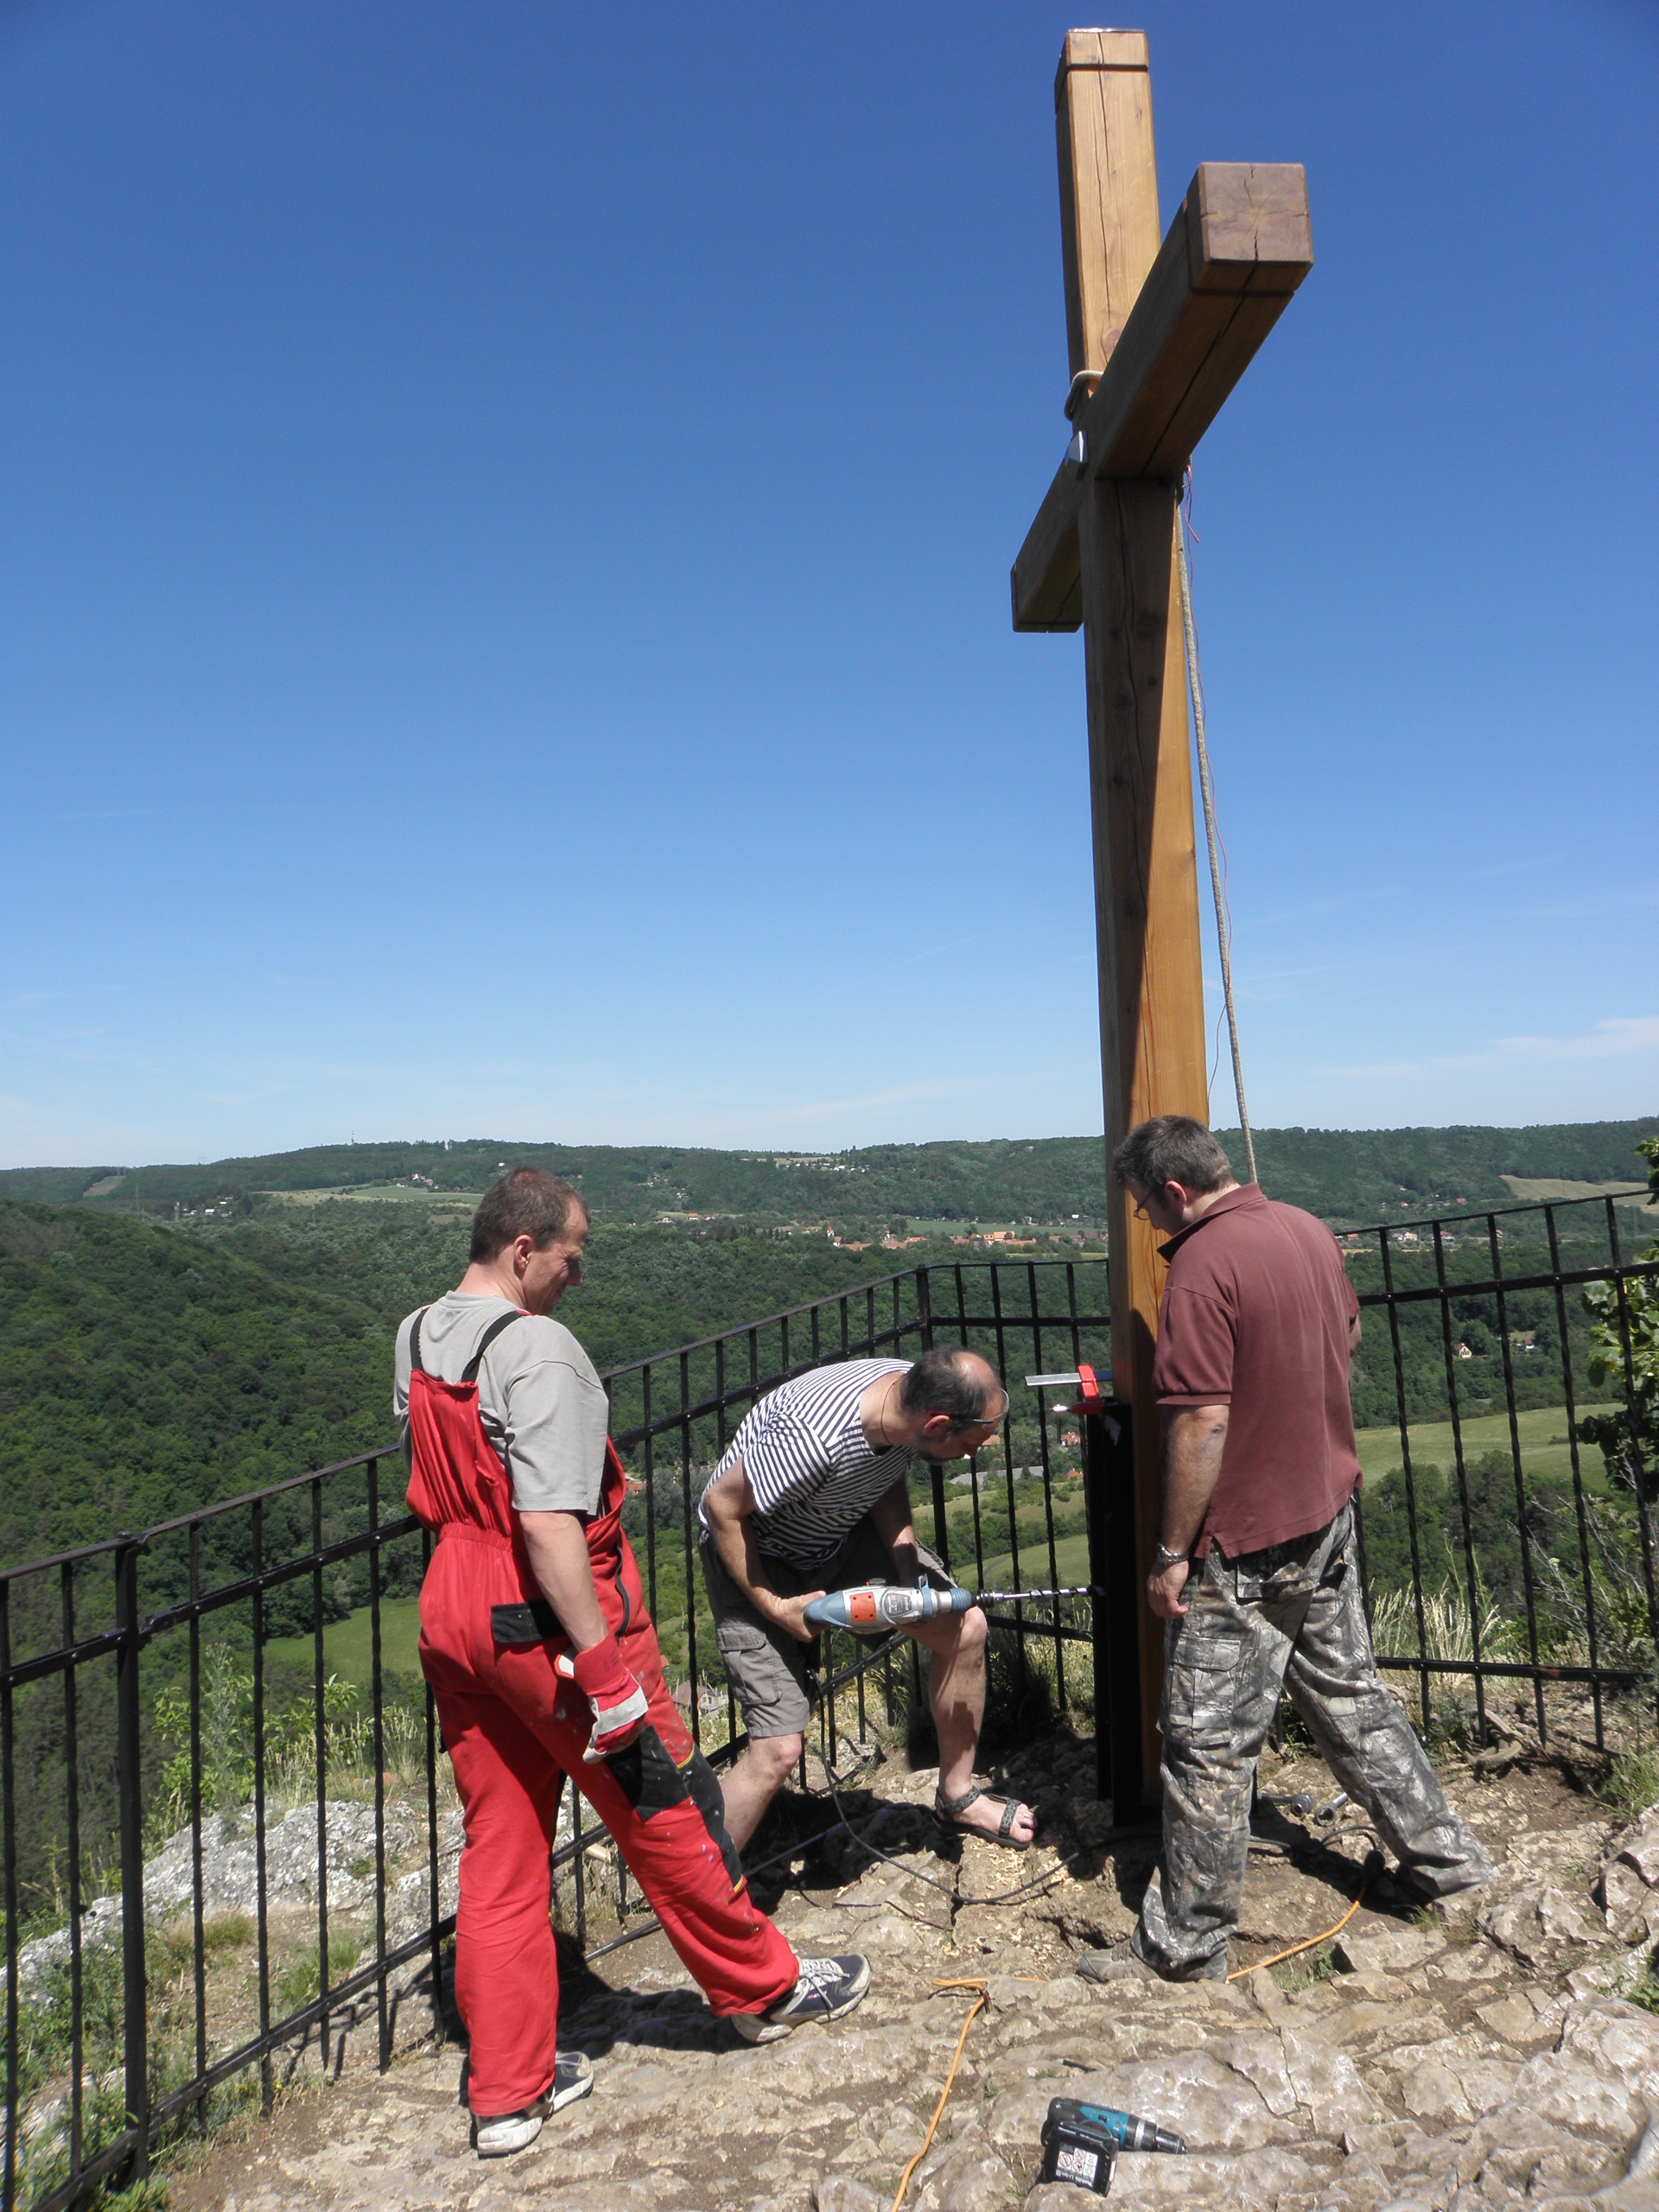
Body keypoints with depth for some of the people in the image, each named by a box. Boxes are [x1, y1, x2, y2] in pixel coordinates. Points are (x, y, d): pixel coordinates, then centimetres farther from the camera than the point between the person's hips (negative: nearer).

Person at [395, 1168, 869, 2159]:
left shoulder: (416, 1342, 5)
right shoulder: (540, 1351, -23)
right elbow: (549, 1525, -28)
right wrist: (606, 1669, -24)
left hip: (454, 1616, 8)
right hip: (549, 1620, -8)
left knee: (499, 1845, 17)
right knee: (668, 1810, 12)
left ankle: (509, 2090, 29)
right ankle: (764, 1988, 33)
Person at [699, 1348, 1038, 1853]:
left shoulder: (913, 1393, -18)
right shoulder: (811, 1437, -40)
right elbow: (722, 1505, -25)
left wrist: (911, 1573, -9)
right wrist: (774, 1607, -21)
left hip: (842, 1532, 7)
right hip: (752, 1555, -7)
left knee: (965, 1628, 1)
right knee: (779, 1747, -12)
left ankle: (957, 1796, 24)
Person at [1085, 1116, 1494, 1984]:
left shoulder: (1203, 1265, -23)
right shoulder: (1308, 1229, 3)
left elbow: (1201, 1425, -25)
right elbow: (1347, 1335, 20)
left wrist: (1172, 1552, -18)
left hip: (1243, 1546, -8)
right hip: (1327, 1516, 8)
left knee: (1208, 1744, 4)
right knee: (1349, 1693, 25)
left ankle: (1186, 1944, 18)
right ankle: (1444, 1856, 38)